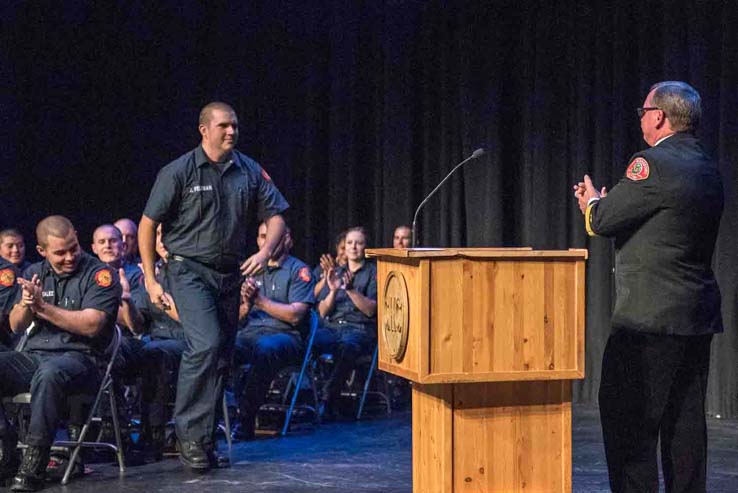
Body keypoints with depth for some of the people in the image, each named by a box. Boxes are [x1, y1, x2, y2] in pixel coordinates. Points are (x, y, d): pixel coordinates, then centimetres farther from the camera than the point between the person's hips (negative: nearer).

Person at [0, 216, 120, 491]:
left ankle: (34, 464, -32)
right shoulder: (35, 273, 16)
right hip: (34, 355, 6)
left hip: (79, 357, -6)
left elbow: (91, 325, -14)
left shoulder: (100, 274, -2)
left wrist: (43, 307, -16)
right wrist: (25, 305, -10)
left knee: (49, 373, -39)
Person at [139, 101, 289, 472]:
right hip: (190, 270, -5)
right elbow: (147, 224, -1)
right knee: (206, 344, -22)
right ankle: (189, 431, -12)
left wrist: (265, 252, -12)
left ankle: (203, 437, 19)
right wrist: (150, 279, -4)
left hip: (230, 273, 5)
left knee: (221, 357, 8)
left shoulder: (250, 172, 6)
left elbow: (275, 218, 9)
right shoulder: (179, 172, -5)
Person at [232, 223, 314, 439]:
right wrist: (246, 303, -2)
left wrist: (260, 300, -6)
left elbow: (295, 315, -6)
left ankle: (246, 418, -28)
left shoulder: (299, 271, 7)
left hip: (284, 334, -4)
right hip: (249, 333, 4)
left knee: (265, 348, -40)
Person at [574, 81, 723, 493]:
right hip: (699, 317, 9)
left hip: (650, 318, -9)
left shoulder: (653, 165, -15)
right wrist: (603, 202, 18)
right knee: (685, 423, 12)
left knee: (627, 420, -3)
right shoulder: (708, 169, 13)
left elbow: (602, 222, -11)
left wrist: (593, 202, 11)